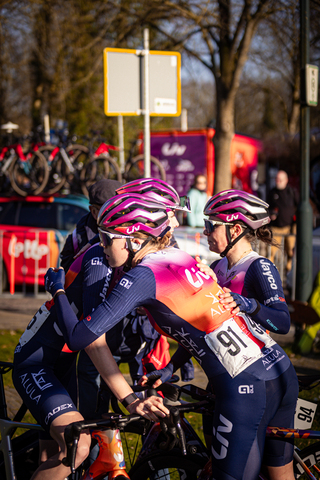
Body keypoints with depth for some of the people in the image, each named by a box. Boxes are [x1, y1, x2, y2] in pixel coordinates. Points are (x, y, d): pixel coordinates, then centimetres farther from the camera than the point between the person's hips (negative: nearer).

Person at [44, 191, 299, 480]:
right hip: (285, 372, 8)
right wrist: (169, 369, 25)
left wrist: (58, 290, 6)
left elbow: (79, 337, -9)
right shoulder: (182, 258, 16)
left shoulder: (143, 275, -8)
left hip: (246, 389, -8)